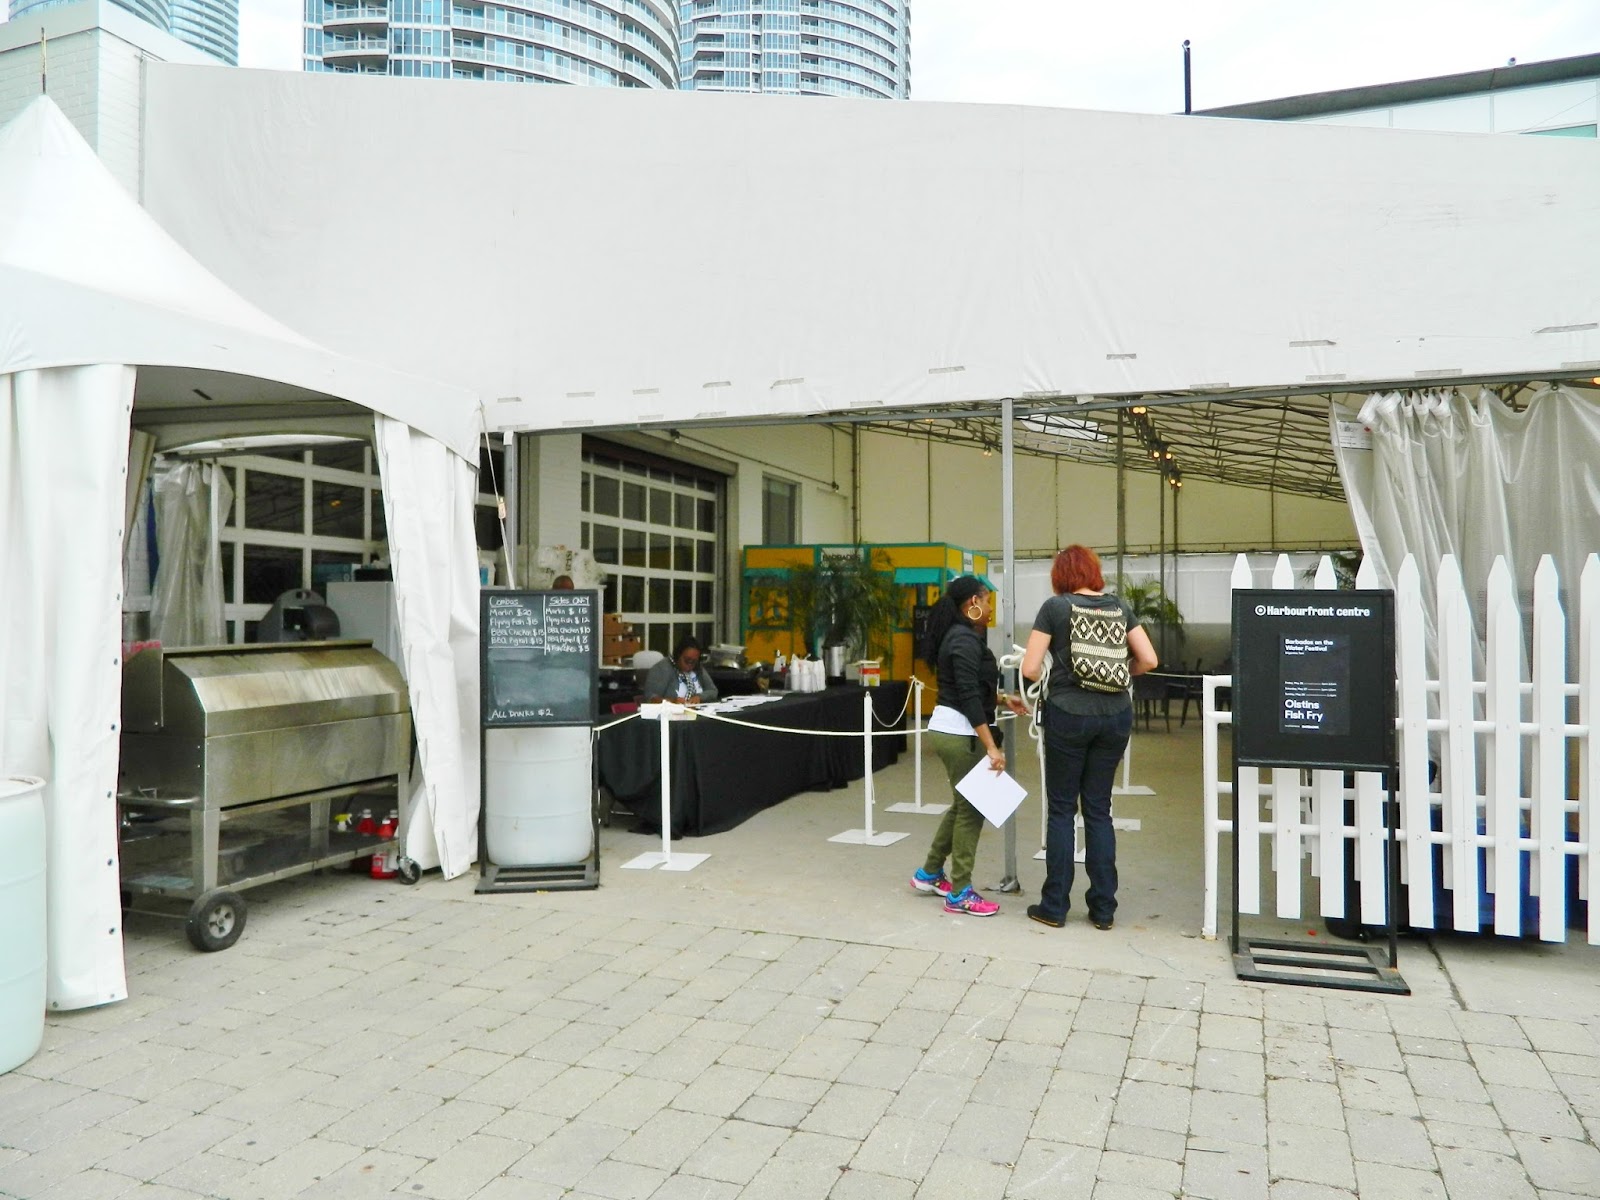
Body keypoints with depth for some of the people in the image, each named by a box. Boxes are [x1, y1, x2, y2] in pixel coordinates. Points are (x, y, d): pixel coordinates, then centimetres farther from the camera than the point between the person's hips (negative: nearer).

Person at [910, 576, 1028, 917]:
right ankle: (959, 894, 7)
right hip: (958, 734, -10)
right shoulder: (966, 640, -18)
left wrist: (1002, 699, 23)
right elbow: (968, 697, -23)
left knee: (962, 805, 19)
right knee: (971, 809, -2)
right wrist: (992, 747, -24)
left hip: (951, 730, 10)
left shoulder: (960, 635, 13)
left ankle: (930, 873, 29)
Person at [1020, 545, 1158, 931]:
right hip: (1115, 715, 4)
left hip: (1069, 714, -3)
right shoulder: (1119, 606, 6)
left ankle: (1054, 907, 12)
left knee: (1061, 809, 7)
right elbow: (1149, 659, 4)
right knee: (1099, 809, 12)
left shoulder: (1055, 607, -4)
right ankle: (1103, 908, 16)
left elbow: (1030, 668, -8)